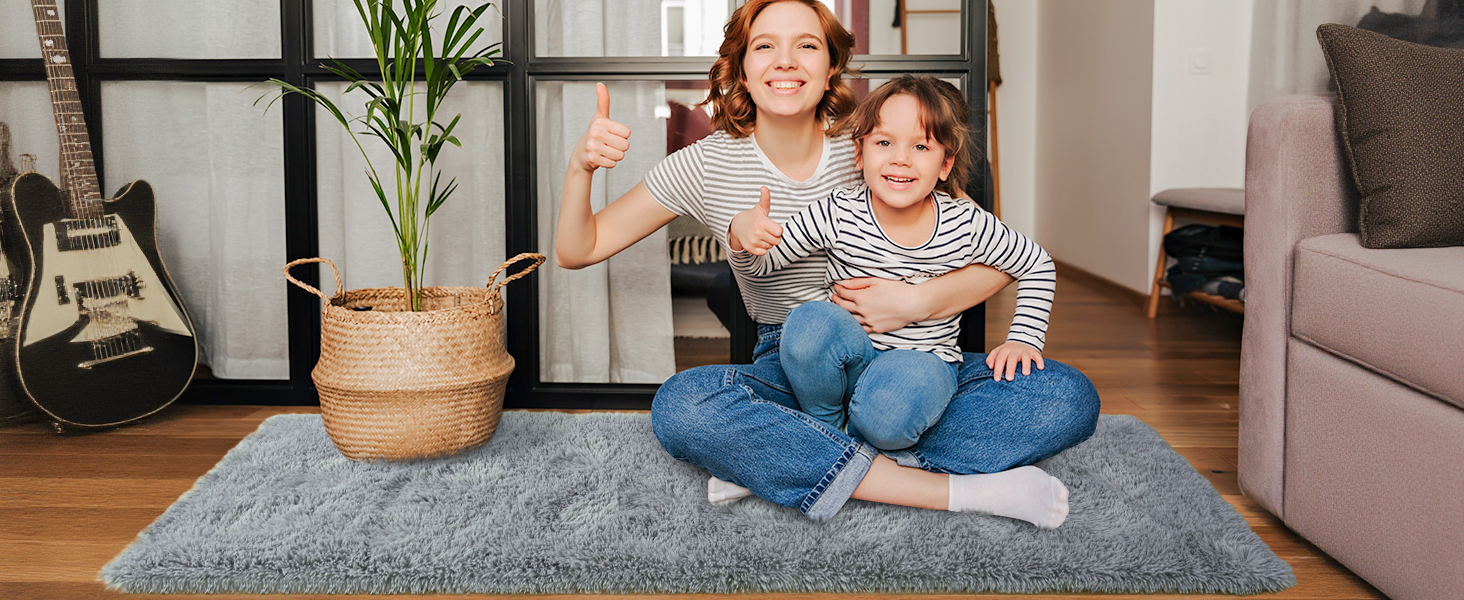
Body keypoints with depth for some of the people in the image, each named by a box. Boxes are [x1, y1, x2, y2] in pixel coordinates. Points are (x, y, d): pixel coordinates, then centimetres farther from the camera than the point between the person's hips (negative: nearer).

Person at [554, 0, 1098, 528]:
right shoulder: (707, 165, -3)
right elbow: (576, 251, 2)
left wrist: (917, 302, -22)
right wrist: (580, 167, -17)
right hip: (788, 369, -1)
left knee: (1071, 397, -22)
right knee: (681, 406, -34)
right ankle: (948, 488, -32)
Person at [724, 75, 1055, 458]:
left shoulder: (966, 225, -8)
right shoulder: (837, 214, -9)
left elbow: (1038, 266, 9)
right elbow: (759, 263, -2)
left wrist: (1023, 339, 1)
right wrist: (741, 236, -25)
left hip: (925, 363, -1)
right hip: (848, 364, 2)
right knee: (811, 322, -33)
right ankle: (825, 432, -7)